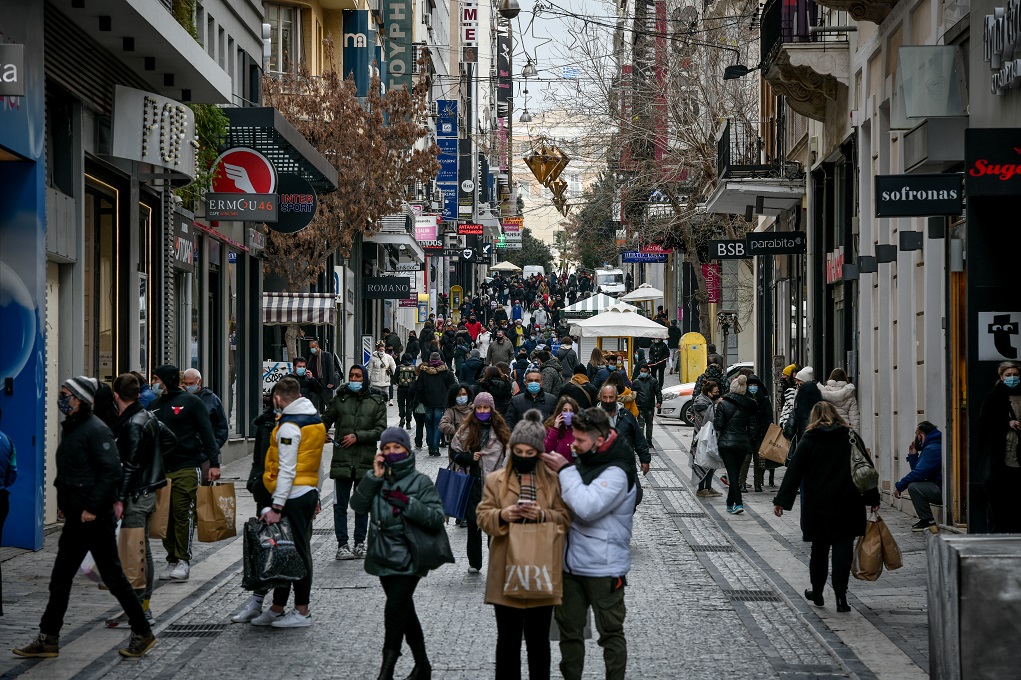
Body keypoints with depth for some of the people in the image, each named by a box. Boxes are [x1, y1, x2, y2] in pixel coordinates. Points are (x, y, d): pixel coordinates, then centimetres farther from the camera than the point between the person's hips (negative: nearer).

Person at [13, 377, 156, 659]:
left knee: (113, 577, -1)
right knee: (60, 579, 10)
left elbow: (112, 472, -22)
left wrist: (93, 508, -22)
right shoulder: (69, 429, 13)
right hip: (75, 519, 9)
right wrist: (63, 503, 12)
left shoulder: (96, 430, -15)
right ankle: (48, 639, 16)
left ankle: (142, 633, 11)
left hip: (96, 519, -9)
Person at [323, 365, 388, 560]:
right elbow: (326, 420, 17)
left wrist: (357, 437, -12)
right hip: (342, 460, 0)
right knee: (340, 505, -3)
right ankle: (342, 545, -1)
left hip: (366, 461, 0)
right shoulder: (340, 399, 6)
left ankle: (360, 543, 19)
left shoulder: (377, 402, 4)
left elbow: (380, 430, -3)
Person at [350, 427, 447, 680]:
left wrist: (407, 503, -22)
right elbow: (357, 505, -5)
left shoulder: (420, 481, -5)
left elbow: (436, 518, -13)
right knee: (405, 611, 16)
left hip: (409, 559, -6)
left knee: (395, 609, -16)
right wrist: (374, 477, -12)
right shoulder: (377, 479, 9)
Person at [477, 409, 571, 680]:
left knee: (538, 639, 8)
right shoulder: (495, 480, 5)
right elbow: (483, 517, 2)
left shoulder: (553, 480, 4)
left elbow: (565, 519, 2)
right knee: (508, 638, 7)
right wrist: (502, 515, -18)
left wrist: (543, 515, -17)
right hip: (506, 572, 0)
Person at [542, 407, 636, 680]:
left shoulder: (617, 472, -19)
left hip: (604, 569, -8)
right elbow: (569, 502, 21)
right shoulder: (584, 462, 7)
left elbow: (587, 507, -32)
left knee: (610, 633, 5)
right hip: (572, 563, 8)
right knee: (569, 629, 16)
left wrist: (564, 471, -23)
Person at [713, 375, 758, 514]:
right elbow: (752, 428, 4)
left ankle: (738, 503, -18)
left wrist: (714, 418, 10)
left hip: (726, 443, -4)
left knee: (732, 473, -6)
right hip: (742, 444, 4)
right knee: (736, 473, 15)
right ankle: (730, 503, 25)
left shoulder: (723, 404, -8)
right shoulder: (748, 406, 3)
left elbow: (718, 424, -10)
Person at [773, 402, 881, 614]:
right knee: (843, 546, 0)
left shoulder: (807, 441, 0)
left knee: (819, 548, 13)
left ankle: (817, 592, 25)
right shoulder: (850, 438, 2)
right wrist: (872, 498, 7)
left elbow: (794, 472, -3)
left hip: (817, 505, 0)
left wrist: (781, 501, -2)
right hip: (846, 504, 0)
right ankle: (840, 595, -9)